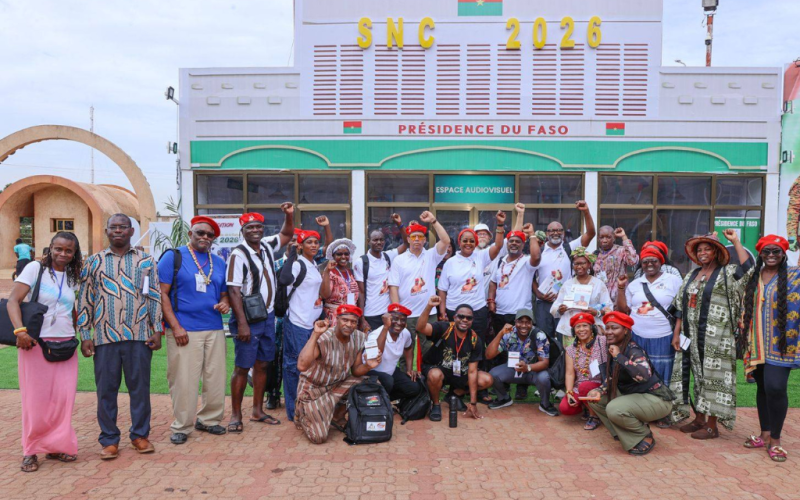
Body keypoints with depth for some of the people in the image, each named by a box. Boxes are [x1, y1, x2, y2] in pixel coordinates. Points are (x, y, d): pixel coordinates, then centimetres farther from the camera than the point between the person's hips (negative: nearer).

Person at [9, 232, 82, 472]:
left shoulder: (73, 278, 12)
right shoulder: (35, 268, -2)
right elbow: (13, 301, -8)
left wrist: (80, 335, 11)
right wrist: (20, 330, -21)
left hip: (65, 344, 4)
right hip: (35, 343, -4)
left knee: (63, 397, 2)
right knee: (36, 398, 1)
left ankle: (56, 445, 17)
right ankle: (31, 451, 16)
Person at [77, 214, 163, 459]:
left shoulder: (146, 261, 8)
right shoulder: (94, 262, 9)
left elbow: (155, 298, 8)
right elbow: (85, 300, 8)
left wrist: (157, 330, 1)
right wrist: (85, 335, 1)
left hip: (139, 336, 0)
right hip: (105, 337, 0)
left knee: (140, 387, 6)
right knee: (106, 390, 5)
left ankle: (140, 435, 20)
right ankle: (109, 439, 18)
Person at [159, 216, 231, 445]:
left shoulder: (219, 262, 14)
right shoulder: (173, 257, -1)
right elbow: (162, 293, -5)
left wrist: (225, 303, -3)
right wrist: (175, 327, -12)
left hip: (214, 329, 5)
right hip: (184, 331, -5)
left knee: (216, 379, 9)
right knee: (183, 381, -2)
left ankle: (209, 419, 27)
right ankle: (181, 427, 15)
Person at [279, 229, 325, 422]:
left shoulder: (314, 265, 13)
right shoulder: (298, 264, -13)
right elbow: (285, 280, -33)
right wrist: (292, 255, -26)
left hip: (312, 323, 9)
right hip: (297, 323, -9)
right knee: (295, 366, -2)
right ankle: (294, 411, 7)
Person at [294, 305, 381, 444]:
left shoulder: (359, 338, -10)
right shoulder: (323, 339, -30)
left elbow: (355, 371, 0)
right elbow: (302, 366, -47)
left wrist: (368, 366, -23)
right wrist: (315, 334, -48)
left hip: (339, 384, 6)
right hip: (313, 388, -6)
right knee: (319, 437, -17)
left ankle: (337, 417, 9)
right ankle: (302, 414, 18)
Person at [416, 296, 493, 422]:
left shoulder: (475, 340, -12)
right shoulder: (444, 328, -23)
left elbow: (472, 371, -11)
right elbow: (420, 328, -42)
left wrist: (473, 403, -13)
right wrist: (429, 307, -58)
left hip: (459, 373, 4)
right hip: (434, 368, -4)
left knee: (486, 380, -12)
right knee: (435, 375, -39)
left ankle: (455, 394, 13)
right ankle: (436, 405, -7)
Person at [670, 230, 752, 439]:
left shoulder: (727, 274, -4)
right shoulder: (692, 275, 13)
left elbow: (748, 267, -27)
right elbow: (681, 307, 13)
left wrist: (735, 241, -21)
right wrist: (677, 333, 8)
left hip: (716, 338, -6)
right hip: (694, 337, 6)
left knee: (712, 377, -1)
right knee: (698, 376, 13)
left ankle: (712, 426, 8)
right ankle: (699, 419, 24)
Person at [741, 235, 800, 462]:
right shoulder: (753, 277, 11)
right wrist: (743, 326, 11)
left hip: (780, 344, -5)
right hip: (757, 344, 5)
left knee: (775, 388, -13)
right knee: (762, 387, 11)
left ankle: (775, 439, 3)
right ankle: (765, 434, 23)